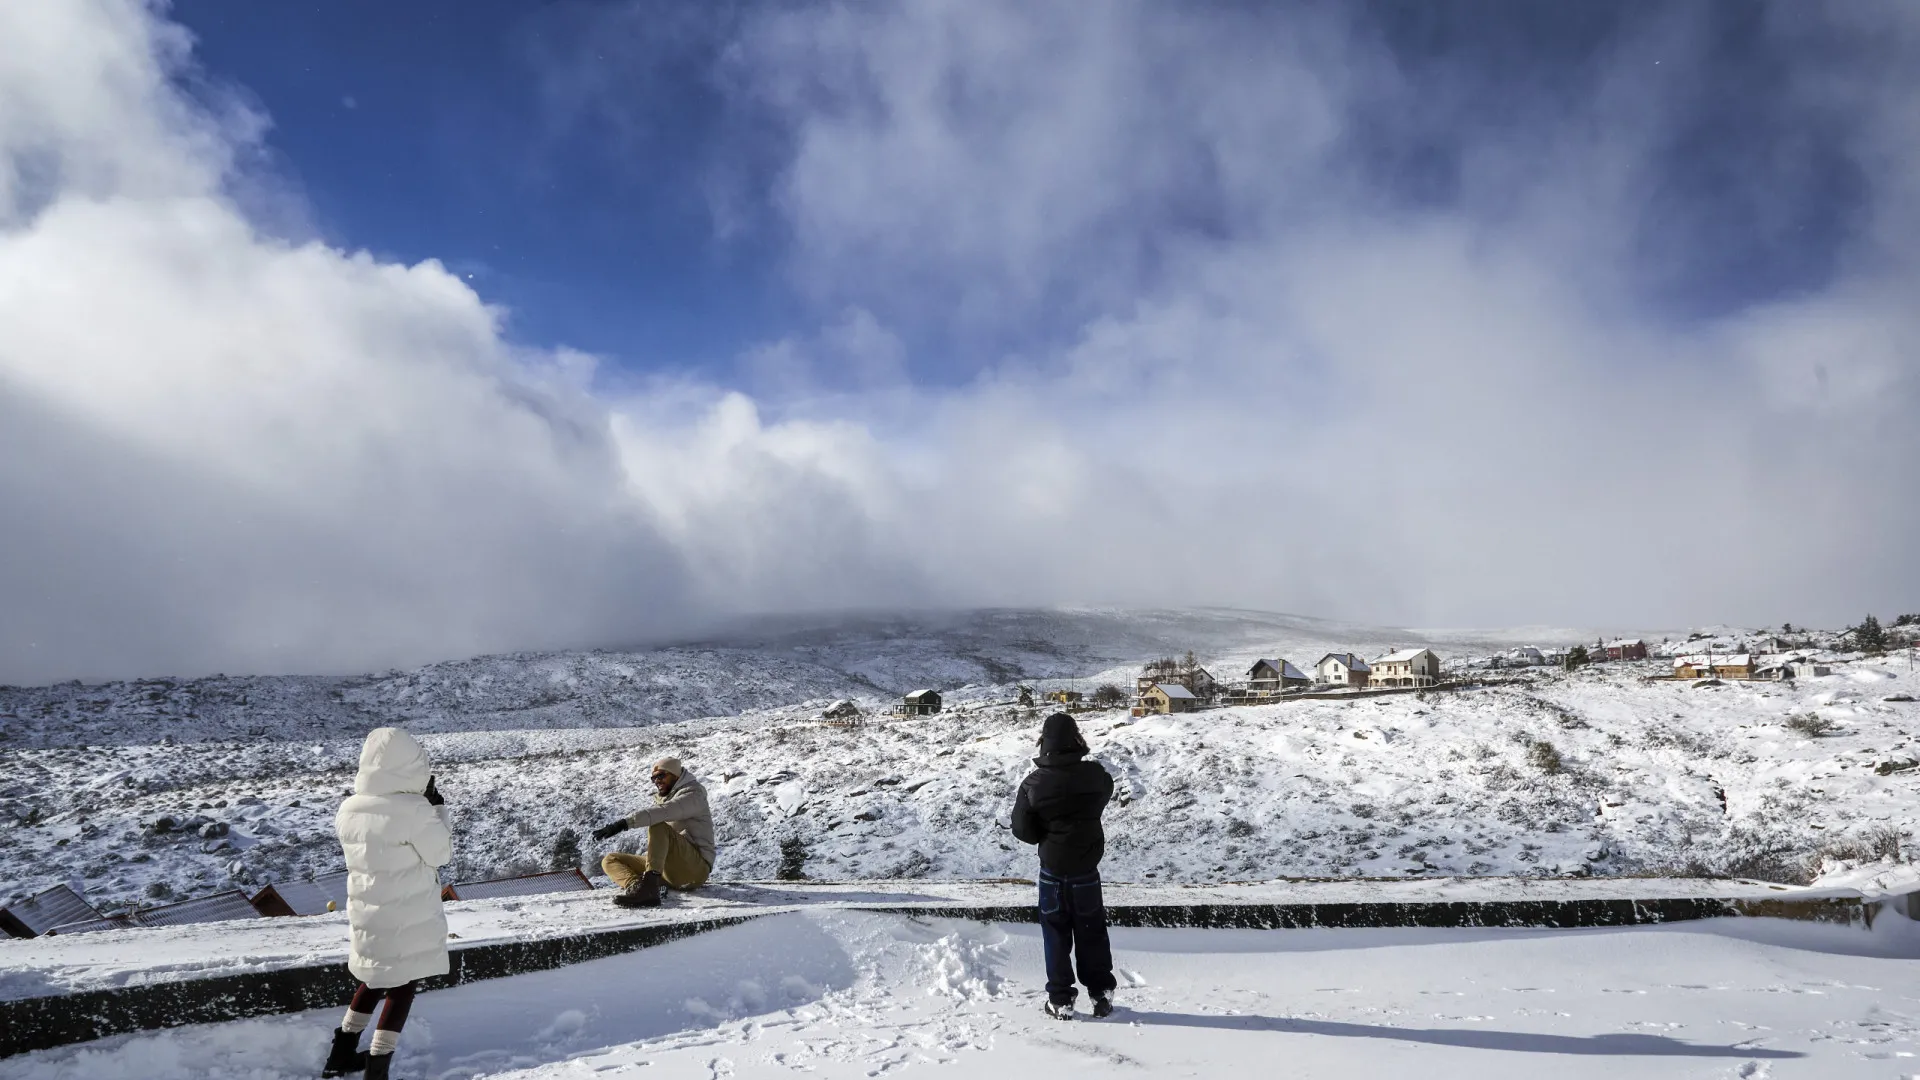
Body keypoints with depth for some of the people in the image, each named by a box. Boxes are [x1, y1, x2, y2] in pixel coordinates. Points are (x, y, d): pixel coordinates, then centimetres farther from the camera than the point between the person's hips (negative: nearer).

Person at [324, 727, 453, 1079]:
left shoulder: (348, 810, -5)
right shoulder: (415, 810, -24)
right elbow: (441, 854, -12)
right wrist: (437, 807, -5)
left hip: (366, 913, 6)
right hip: (410, 917, -6)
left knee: (376, 977, 26)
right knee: (403, 986, 10)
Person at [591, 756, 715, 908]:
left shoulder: (692, 794, -3)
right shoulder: (661, 798, 24)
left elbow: (662, 812, -25)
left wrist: (624, 823, -35)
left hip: (696, 868, -8)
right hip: (670, 873, 8)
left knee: (658, 826, -30)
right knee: (610, 860, 1)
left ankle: (648, 886, -46)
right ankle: (636, 885, -32)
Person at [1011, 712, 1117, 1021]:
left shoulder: (1034, 783, -17)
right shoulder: (1095, 774, -13)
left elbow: (1022, 829, -9)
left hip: (1053, 869, -1)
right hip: (1087, 868, 1)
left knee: (1056, 934, 11)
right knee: (1092, 932, 16)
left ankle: (1061, 1000, 14)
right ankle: (1102, 993, 22)